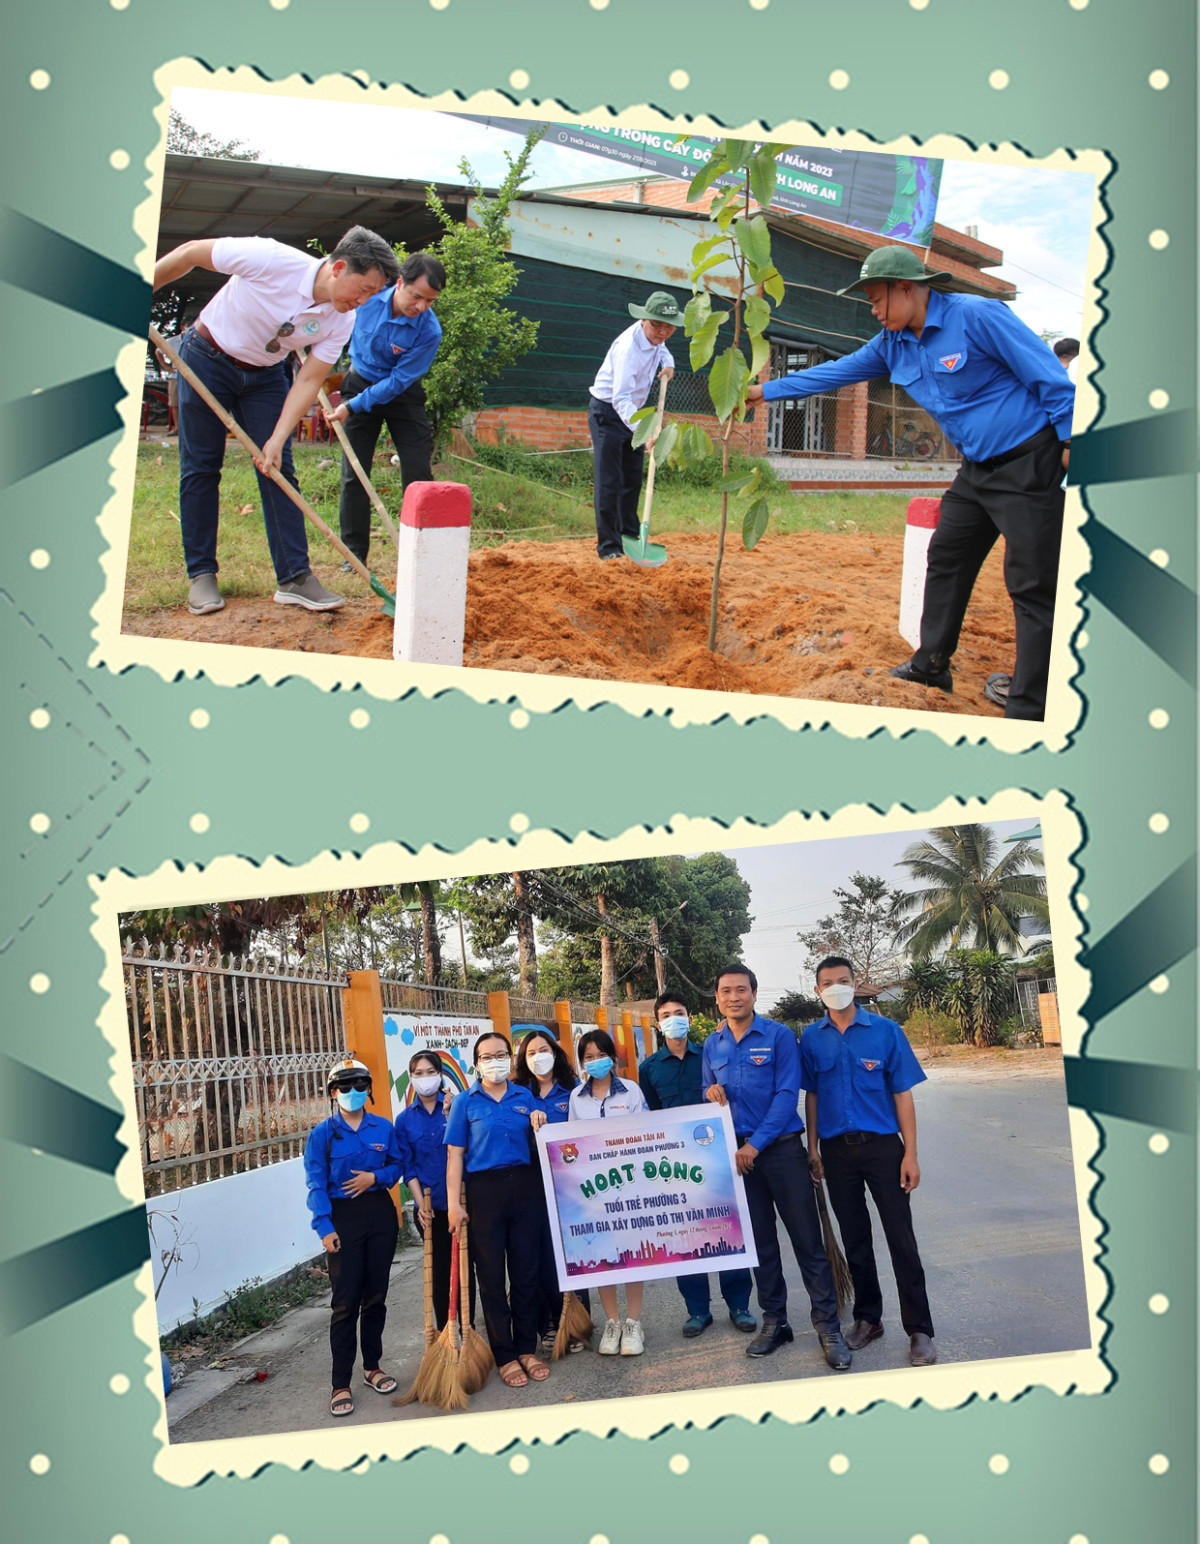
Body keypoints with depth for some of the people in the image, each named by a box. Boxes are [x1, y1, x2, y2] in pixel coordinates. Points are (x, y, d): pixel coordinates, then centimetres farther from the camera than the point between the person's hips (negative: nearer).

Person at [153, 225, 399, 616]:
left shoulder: (341, 320, -16)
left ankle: (294, 577, -2)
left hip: (265, 375, 4)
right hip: (208, 359, -4)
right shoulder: (271, 260, -31)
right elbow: (191, 253, -19)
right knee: (200, 468, -1)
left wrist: (278, 439, -20)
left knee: (278, 471, -3)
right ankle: (201, 574, 6)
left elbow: (308, 381, -11)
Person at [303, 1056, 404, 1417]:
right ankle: (341, 1385, -1)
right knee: (345, 1301, -5)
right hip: (342, 1217, -3)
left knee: (376, 1295, 11)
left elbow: (397, 1165, 11)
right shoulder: (322, 1134, -5)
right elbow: (316, 1184, -9)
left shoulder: (384, 1128, 4)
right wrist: (324, 1227, -17)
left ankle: (372, 1366, 27)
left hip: (381, 1214, 3)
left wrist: (375, 1177, -10)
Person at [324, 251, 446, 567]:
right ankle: (355, 552, 5)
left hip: (402, 395, -1)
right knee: (353, 472, -2)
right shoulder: (367, 295, -20)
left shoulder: (428, 331, -26)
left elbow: (398, 381, -21)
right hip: (359, 382, 2)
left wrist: (352, 406, -25)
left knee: (418, 473, -5)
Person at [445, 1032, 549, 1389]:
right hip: (484, 1190, -2)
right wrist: (454, 1203, -10)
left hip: (524, 1187, 3)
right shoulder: (465, 1102, 1)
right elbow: (455, 1155, -3)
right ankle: (505, 1356, 11)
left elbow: (538, 1145, 17)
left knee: (526, 1270, 7)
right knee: (491, 1275, 2)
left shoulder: (524, 1097, 9)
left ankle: (527, 1349, 19)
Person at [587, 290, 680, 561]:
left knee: (633, 480, 13)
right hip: (607, 413, -9)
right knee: (609, 482, -10)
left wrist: (668, 366, 0)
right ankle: (608, 546, -7)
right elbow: (621, 398, -38)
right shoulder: (628, 347, -30)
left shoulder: (654, 338, -3)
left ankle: (630, 538, 22)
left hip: (631, 413, 9)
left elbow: (662, 349, 25)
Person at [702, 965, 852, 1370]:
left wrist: (756, 1144, -15)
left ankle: (828, 1326, 1)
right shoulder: (712, 1044, 8)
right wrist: (710, 1092, -8)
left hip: (782, 1148, -4)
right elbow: (708, 1091, 17)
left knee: (807, 1239, -4)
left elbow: (787, 1095, -12)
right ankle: (774, 1321, 21)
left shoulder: (778, 1036, -6)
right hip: (737, 1152, 4)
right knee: (760, 1241, 11)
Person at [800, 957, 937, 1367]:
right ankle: (867, 1318, 25)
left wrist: (911, 1153, -9)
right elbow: (812, 1097, 10)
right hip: (836, 1150, 3)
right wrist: (813, 1149, 6)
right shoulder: (811, 1039, 3)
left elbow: (903, 1094, -4)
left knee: (901, 1237, -3)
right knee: (854, 1239, 12)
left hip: (882, 1145, -3)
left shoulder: (885, 1031, -4)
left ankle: (919, 1330, 4)